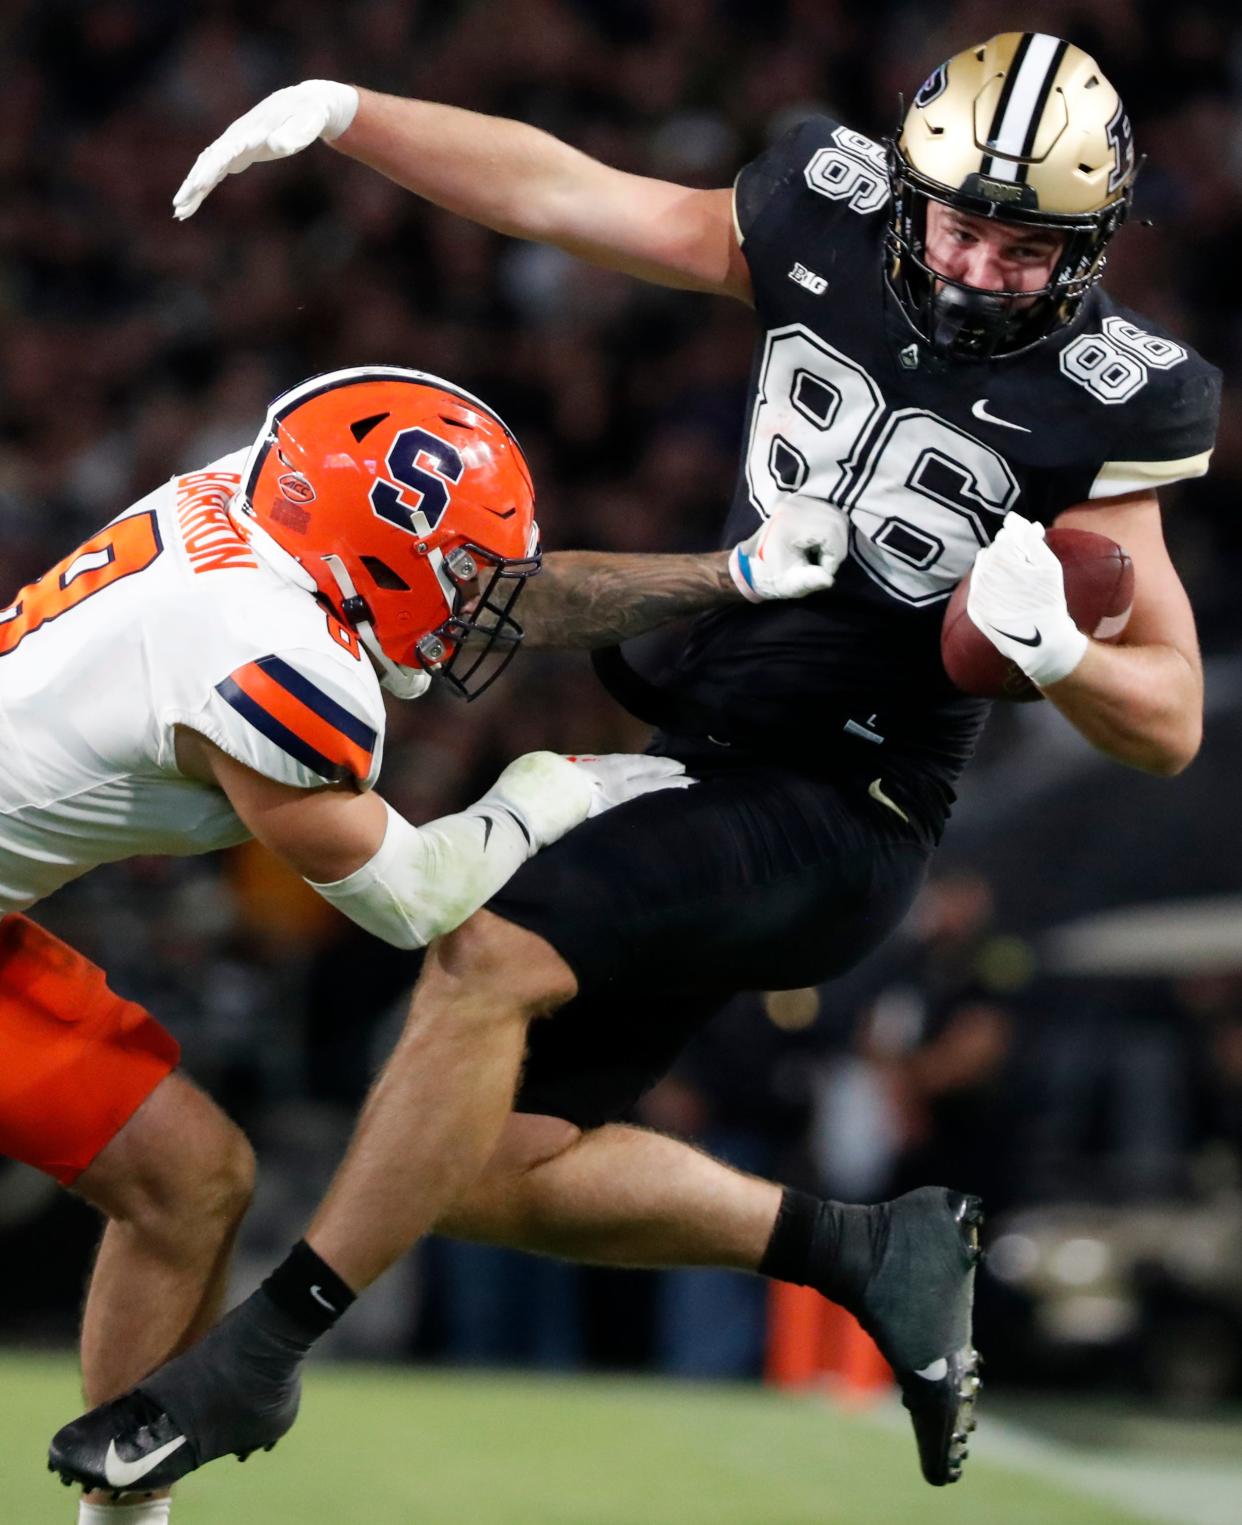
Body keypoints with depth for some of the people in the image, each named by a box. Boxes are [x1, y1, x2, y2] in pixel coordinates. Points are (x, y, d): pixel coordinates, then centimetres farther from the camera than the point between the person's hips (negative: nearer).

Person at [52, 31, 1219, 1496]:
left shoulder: (1096, 403, -13)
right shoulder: (834, 233, 0)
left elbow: (1170, 727, -9)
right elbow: (559, 191, 8)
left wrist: (1054, 649, -29)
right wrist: (339, 109, 0)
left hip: (834, 819, -7)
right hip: (701, 770, 7)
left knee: (486, 952, -27)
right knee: (492, 1171, 4)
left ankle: (259, 1351, -19)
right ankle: (867, 1253, 17)